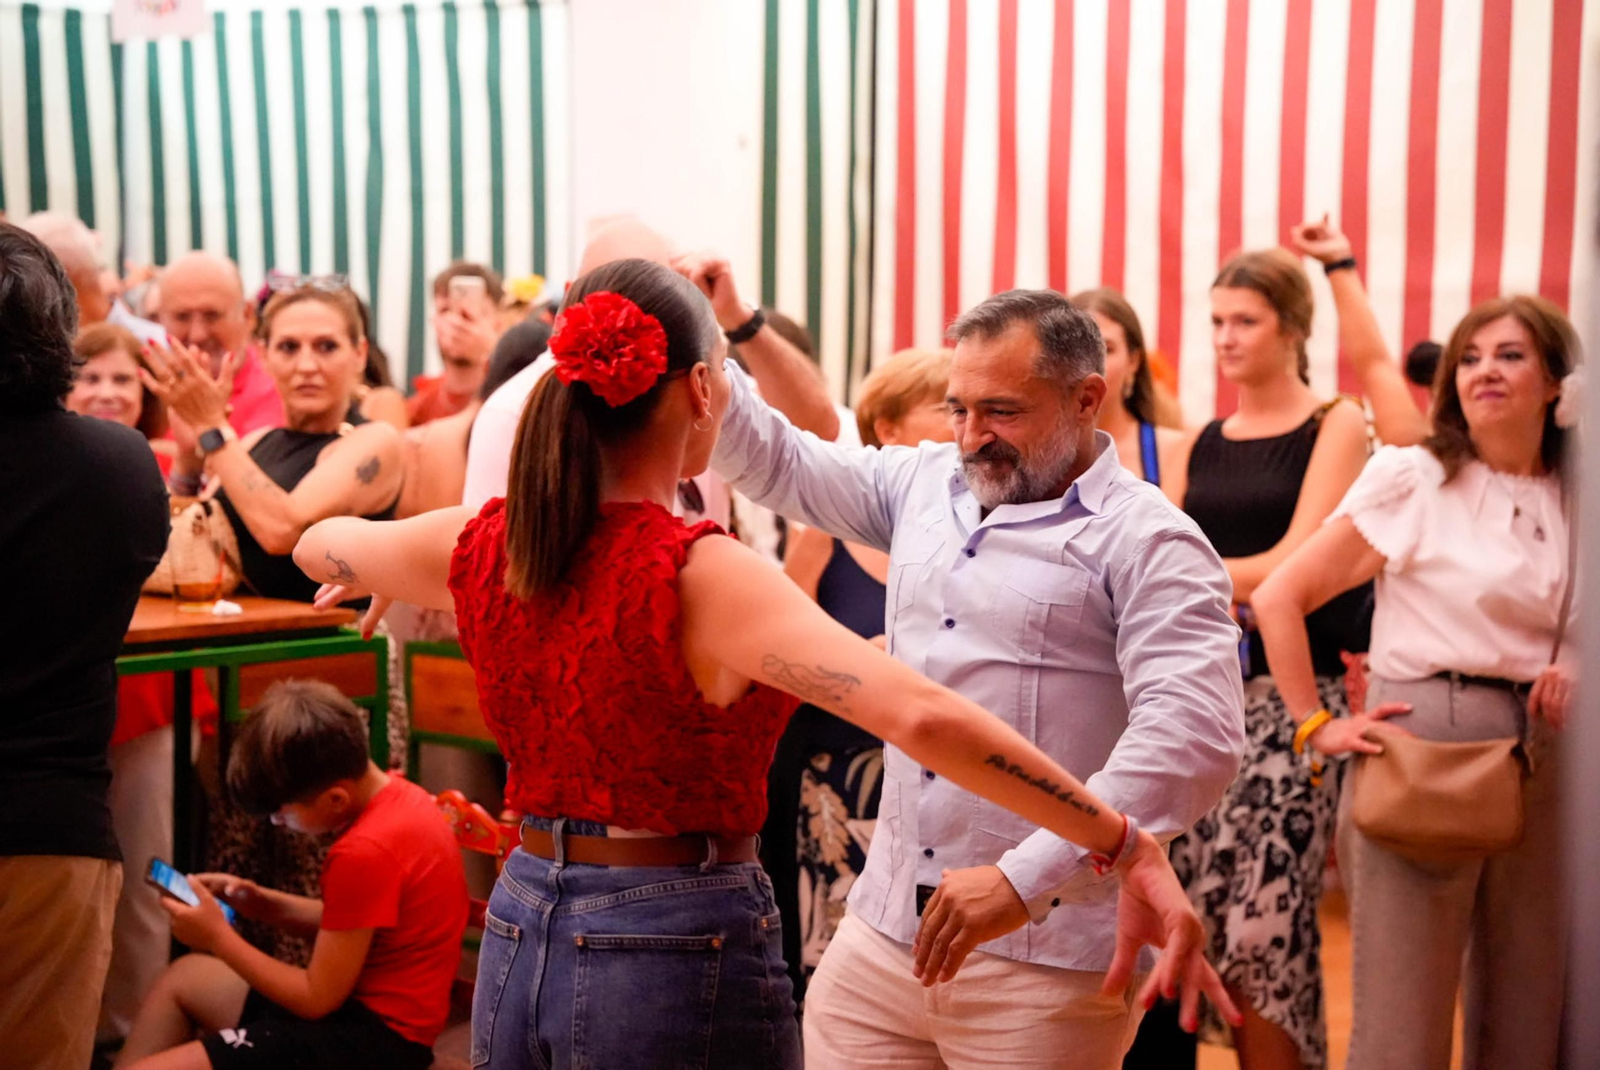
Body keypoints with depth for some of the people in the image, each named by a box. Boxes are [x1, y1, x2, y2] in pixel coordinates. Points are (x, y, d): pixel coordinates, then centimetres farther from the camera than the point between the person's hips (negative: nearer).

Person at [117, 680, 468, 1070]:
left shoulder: (365, 853, -27)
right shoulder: (398, 794, 2)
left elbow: (318, 999, -18)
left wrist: (218, 937, -10)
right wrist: (265, 904, 3)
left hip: (369, 1038, -11)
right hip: (373, 1004, 11)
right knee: (183, 977, 28)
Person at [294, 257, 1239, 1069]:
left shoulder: (481, 547, -2)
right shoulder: (702, 577, -22)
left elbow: (319, 545, 20)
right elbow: (921, 715, -34)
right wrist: (1130, 847, -31)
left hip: (519, 946, 6)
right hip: (681, 954, -6)